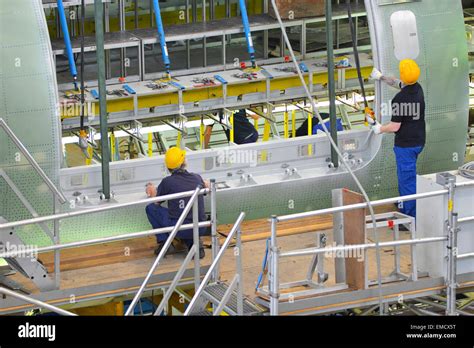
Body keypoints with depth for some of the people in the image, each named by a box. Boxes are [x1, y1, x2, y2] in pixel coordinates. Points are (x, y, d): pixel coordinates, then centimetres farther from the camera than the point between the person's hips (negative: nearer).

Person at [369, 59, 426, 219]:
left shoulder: (400, 99, -24)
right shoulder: (417, 89, 0)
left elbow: (395, 127, -20)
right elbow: (398, 83, 22)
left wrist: (379, 128, -2)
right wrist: (381, 77, 35)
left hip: (405, 144, -9)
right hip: (419, 141, 9)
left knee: (407, 179, -3)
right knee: (405, 174, 27)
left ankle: (412, 218, -1)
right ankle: (404, 205, 42)